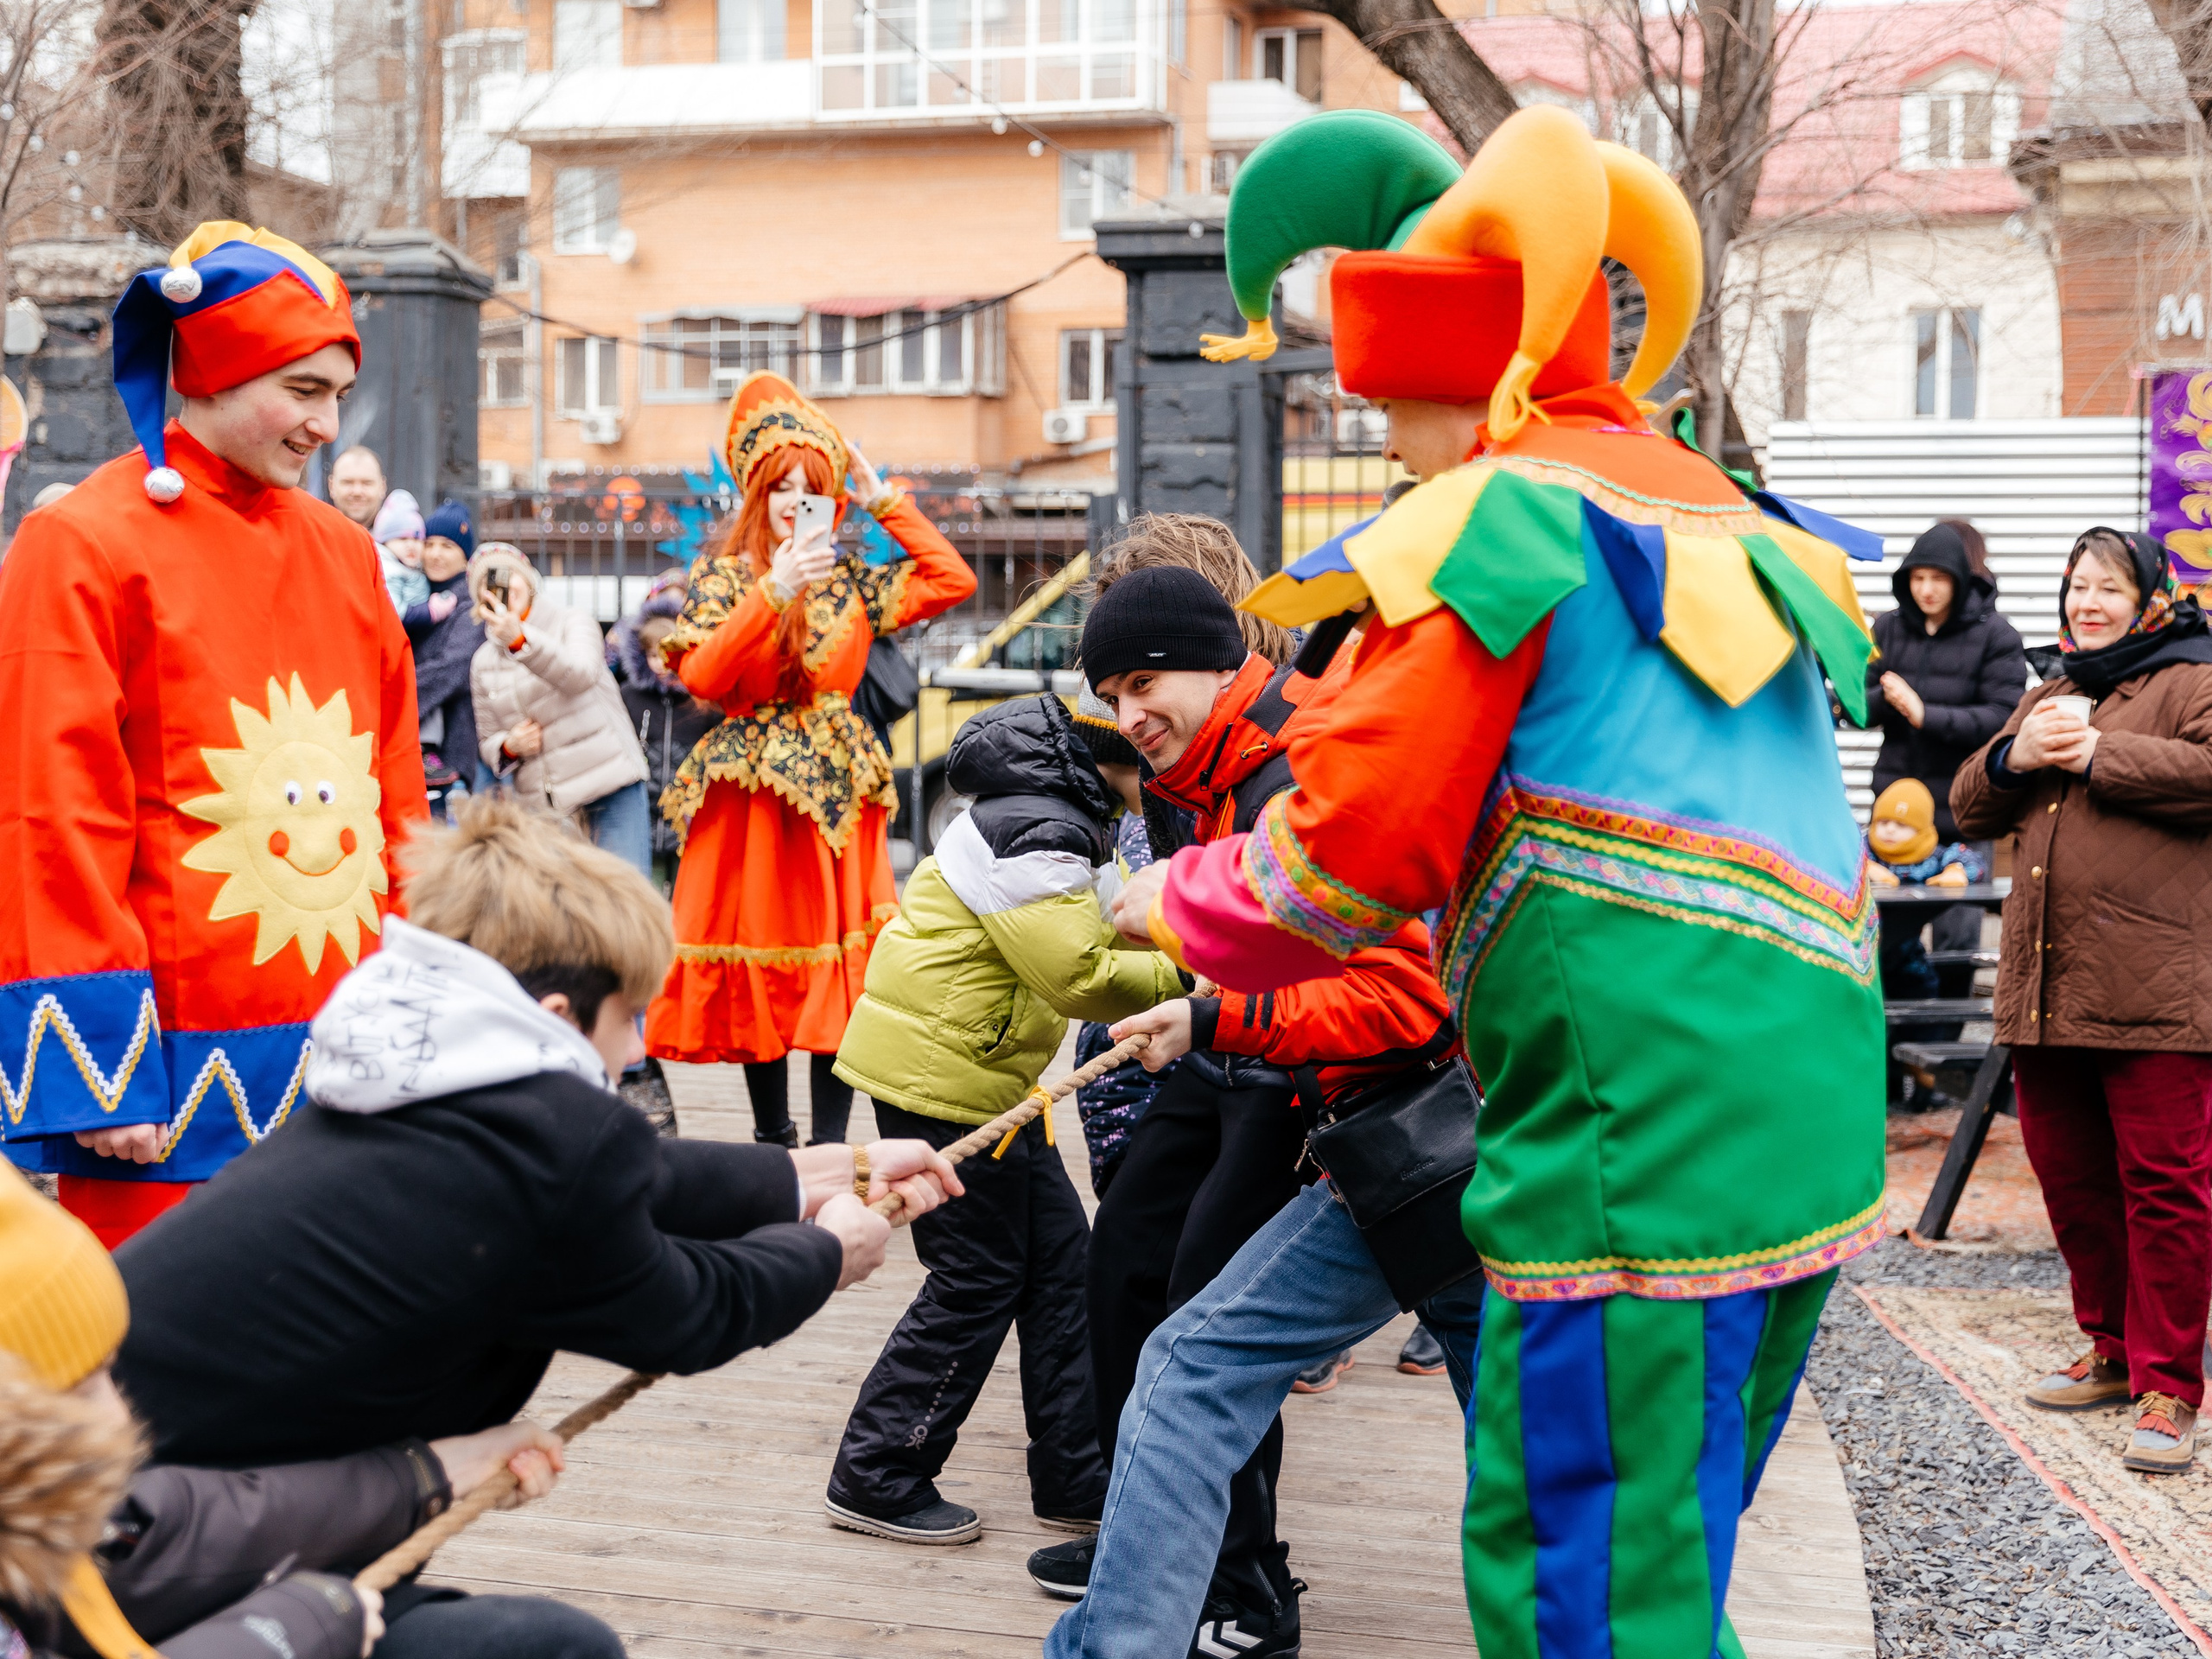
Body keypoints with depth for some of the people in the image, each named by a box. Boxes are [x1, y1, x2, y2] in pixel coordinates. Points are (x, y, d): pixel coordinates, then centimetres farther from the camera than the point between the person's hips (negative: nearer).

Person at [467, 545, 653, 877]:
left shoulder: (571, 622, 2)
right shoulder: (483, 662, 13)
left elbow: (582, 675, -22)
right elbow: (487, 741, 20)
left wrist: (520, 639, -37)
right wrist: (509, 746, -6)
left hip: (611, 787, -3)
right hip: (541, 806, 4)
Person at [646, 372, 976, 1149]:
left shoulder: (851, 582, 10)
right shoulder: (724, 577, 3)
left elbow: (954, 580, 1)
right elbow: (703, 677, -12)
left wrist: (883, 499, 3)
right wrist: (776, 590, -20)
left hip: (836, 788, 2)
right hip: (750, 790, -2)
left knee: (840, 966, -5)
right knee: (760, 966, 3)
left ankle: (828, 1146, -1)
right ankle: (772, 1137, 16)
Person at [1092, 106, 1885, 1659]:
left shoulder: (1496, 515, -6)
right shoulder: (1730, 517, 21)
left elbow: (1354, 847, -10)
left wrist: (1183, 904, 9)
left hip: (1641, 1120, -9)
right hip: (1804, 1114, 9)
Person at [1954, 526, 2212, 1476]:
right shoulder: (2046, 693, 23)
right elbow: (1970, 808, 19)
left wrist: (2096, 754, -13)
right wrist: (2015, 757, -1)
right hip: (2044, 988, 7)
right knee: (2069, 1176, 13)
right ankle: (2113, 1351, 27)